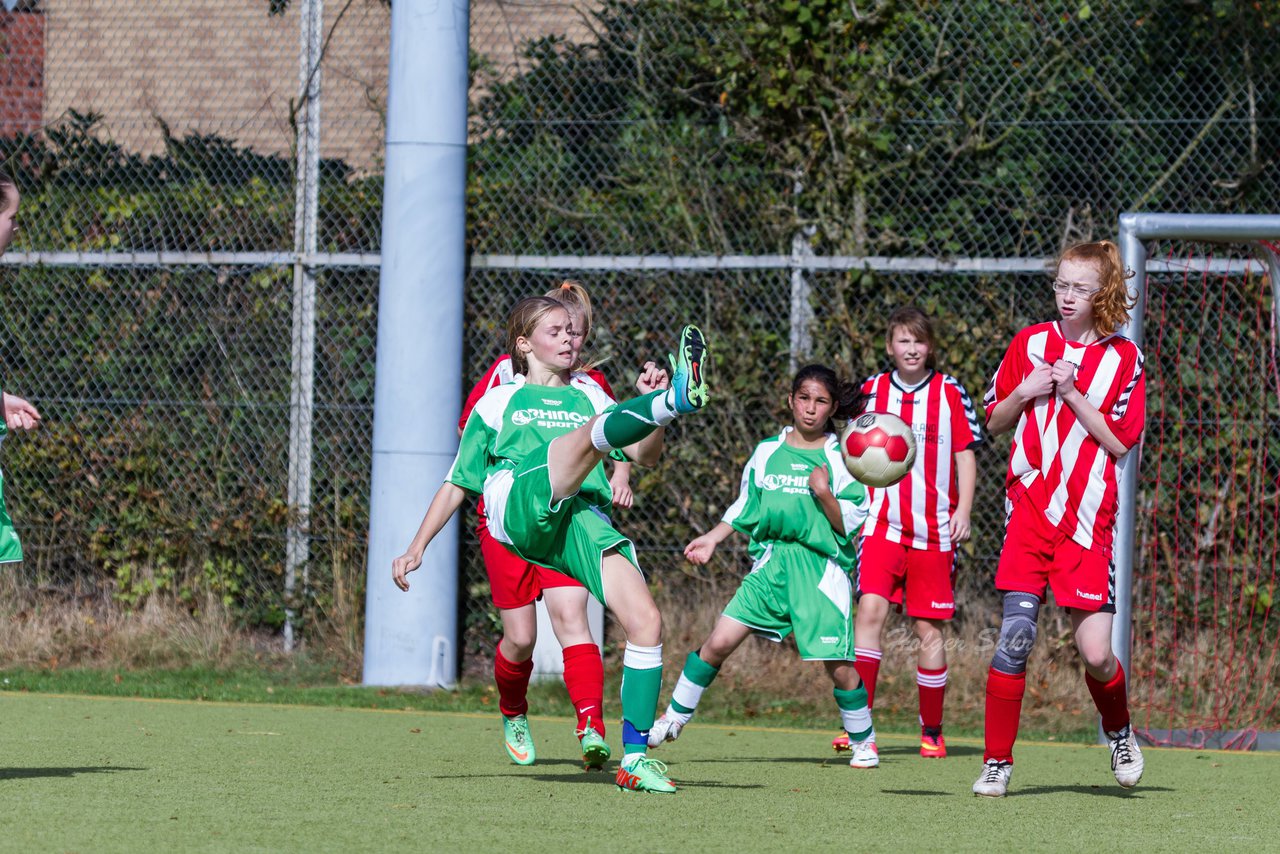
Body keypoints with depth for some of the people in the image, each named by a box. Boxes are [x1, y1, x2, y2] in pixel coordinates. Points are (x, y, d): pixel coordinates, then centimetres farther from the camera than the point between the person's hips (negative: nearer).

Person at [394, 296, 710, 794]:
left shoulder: (588, 397, 31)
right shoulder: (498, 402, 26)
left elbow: (645, 455, 20)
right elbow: (457, 483, 25)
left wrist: (647, 400, 2)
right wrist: (417, 547, 17)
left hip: (583, 520, 4)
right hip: (519, 505, -4)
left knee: (645, 619, -17)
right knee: (593, 432, -31)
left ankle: (635, 760, -11)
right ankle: (677, 399, -64)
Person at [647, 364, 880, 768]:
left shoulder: (839, 460, 1)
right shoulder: (768, 452, 10)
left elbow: (848, 526, -2)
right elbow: (745, 508, 22)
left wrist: (825, 494, -17)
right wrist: (713, 537, 14)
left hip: (822, 567, -3)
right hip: (770, 562, 3)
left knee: (839, 666, -7)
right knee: (719, 641, -7)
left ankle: (863, 741, 14)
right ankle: (675, 718, 9)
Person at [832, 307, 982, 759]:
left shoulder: (950, 392, 1)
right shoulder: (872, 391, 7)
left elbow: (965, 455, 4)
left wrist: (963, 510, -7)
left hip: (933, 530, -1)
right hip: (882, 525, 1)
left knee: (928, 629, 3)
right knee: (870, 608, -16)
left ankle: (932, 732, 16)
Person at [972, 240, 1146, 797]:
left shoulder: (1124, 359, 2)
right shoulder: (1031, 343, 9)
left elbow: (1118, 442, -4)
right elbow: (994, 422, 15)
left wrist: (1072, 394, -12)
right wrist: (1026, 393, -4)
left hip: (1088, 518, -1)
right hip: (1030, 507, 1)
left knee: (1095, 653, -7)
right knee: (1015, 635, -11)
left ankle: (1119, 732, 25)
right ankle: (997, 762, -2)